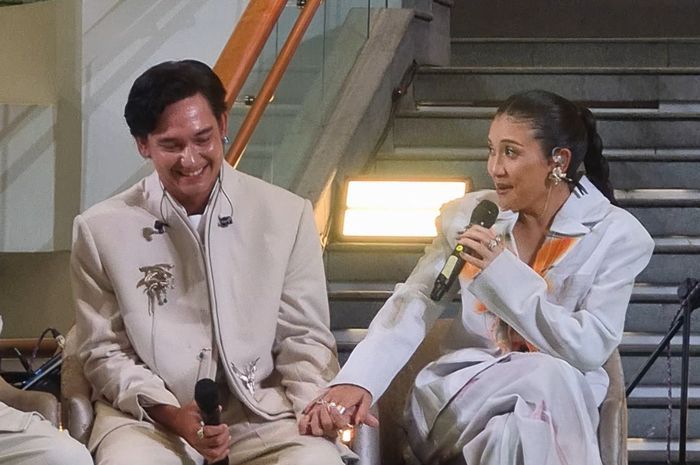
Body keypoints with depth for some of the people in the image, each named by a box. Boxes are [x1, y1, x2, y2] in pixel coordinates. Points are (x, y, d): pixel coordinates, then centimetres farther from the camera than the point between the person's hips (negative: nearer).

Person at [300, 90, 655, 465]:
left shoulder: (618, 236, -5)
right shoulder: (469, 216, 3)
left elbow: (589, 349, -13)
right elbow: (413, 305, -6)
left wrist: (502, 272, -18)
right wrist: (356, 380, -24)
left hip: (559, 407, -1)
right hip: (459, 395, 1)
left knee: (517, 435, -36)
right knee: (546, 377, -31)